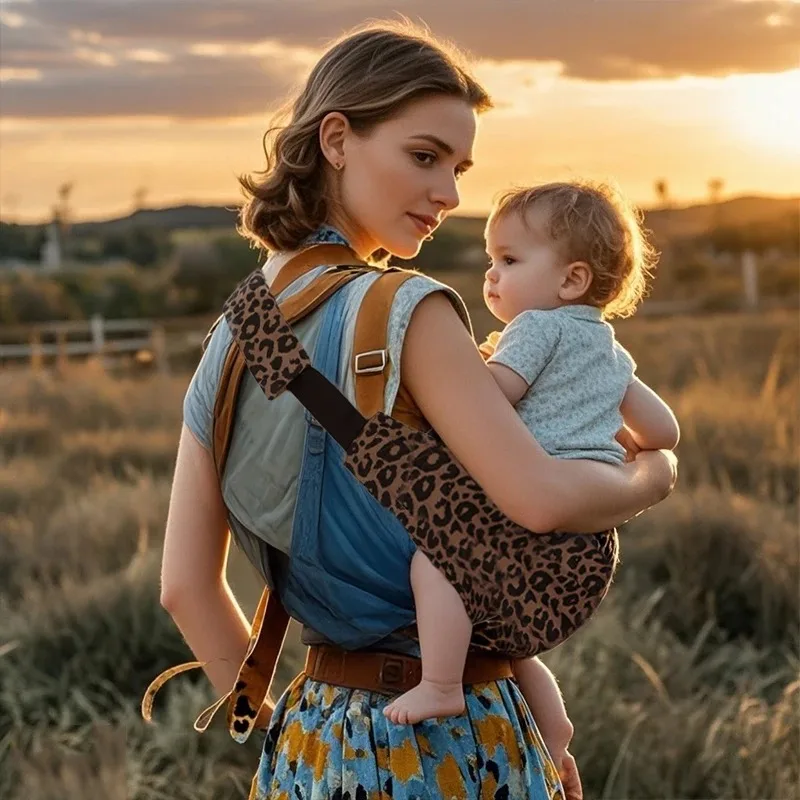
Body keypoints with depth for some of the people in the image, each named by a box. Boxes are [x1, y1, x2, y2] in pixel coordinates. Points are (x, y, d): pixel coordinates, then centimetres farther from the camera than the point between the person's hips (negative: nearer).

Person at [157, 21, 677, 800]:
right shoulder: (406, 312, -17)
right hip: (449, 735, -6)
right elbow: (540, 497, -24)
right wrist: (649, 479, -4)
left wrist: (280, 727, 10)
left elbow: (185, 584, 2)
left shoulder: (230, 343, 3)